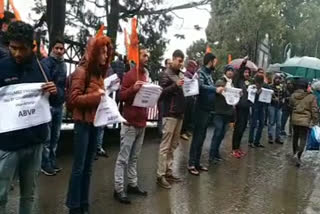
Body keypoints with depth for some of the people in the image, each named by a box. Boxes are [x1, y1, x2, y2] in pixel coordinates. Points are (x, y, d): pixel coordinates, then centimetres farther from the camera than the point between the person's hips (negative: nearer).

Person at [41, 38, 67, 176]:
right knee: (47, 136, 1)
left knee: (55, 135, 14)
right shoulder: (46, 62, -11)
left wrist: (63, 98, 12)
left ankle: (52, 161, 26)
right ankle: (45, 164, 12)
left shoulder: (63, 64, 13)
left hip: (59, 104, 7)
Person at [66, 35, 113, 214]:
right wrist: (96, 96, -20)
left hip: (96, 123, 8)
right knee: (79, 167, 1)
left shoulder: (99, 72, 15)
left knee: (88, 167, 13)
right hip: (84, 123, -8)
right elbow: (73, 99, -15)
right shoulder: (82, 71, -10)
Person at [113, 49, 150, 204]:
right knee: (123, 158, -1)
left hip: (141, 122, 7)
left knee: (134, 157, 14)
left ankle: (133, 185, 23)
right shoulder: (129, 75, -7)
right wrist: (133, 88, -26)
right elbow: (121, 97, -11)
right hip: (130, 122, -7)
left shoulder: (146, 75, 15)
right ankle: (118, 189, 7)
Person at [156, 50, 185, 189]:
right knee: (165, 146, -4)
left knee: (173, 145, 12)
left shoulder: (181, 74, 15)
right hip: (170, 114, -8)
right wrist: (175, 85, -22)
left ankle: (168, 172, 21)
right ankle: (160, 175, 2)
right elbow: (161, 93, -16)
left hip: (179, 113, 8)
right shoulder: (167, 74, -6)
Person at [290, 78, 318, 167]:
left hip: (295, 119, 4)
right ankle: (298, 154, -19)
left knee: (295, 137, 19)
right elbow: (314, 110, -8)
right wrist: (315, 121, 0)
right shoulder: (311, 97, -11)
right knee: (303, 139, 0)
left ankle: (295, 153, 32)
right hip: (305, 121, -4)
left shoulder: (293, 95, -2)